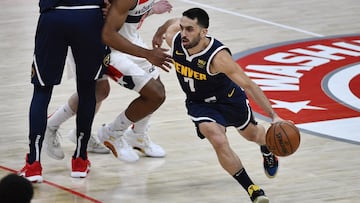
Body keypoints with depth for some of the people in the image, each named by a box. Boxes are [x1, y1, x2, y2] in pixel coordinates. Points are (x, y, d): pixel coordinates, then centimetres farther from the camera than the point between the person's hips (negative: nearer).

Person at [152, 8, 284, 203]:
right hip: (199, 103, 2)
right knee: (218, 141, -25)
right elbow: (172, 22, 0)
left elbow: (249, 85, -35)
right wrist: (158, 34, 23)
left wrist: (274, 116, -39)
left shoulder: (218, 57, -39)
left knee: (251, 133, 26)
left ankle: (267, 150, 66)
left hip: (229, 98, -2)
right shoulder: (173, 38, -27)